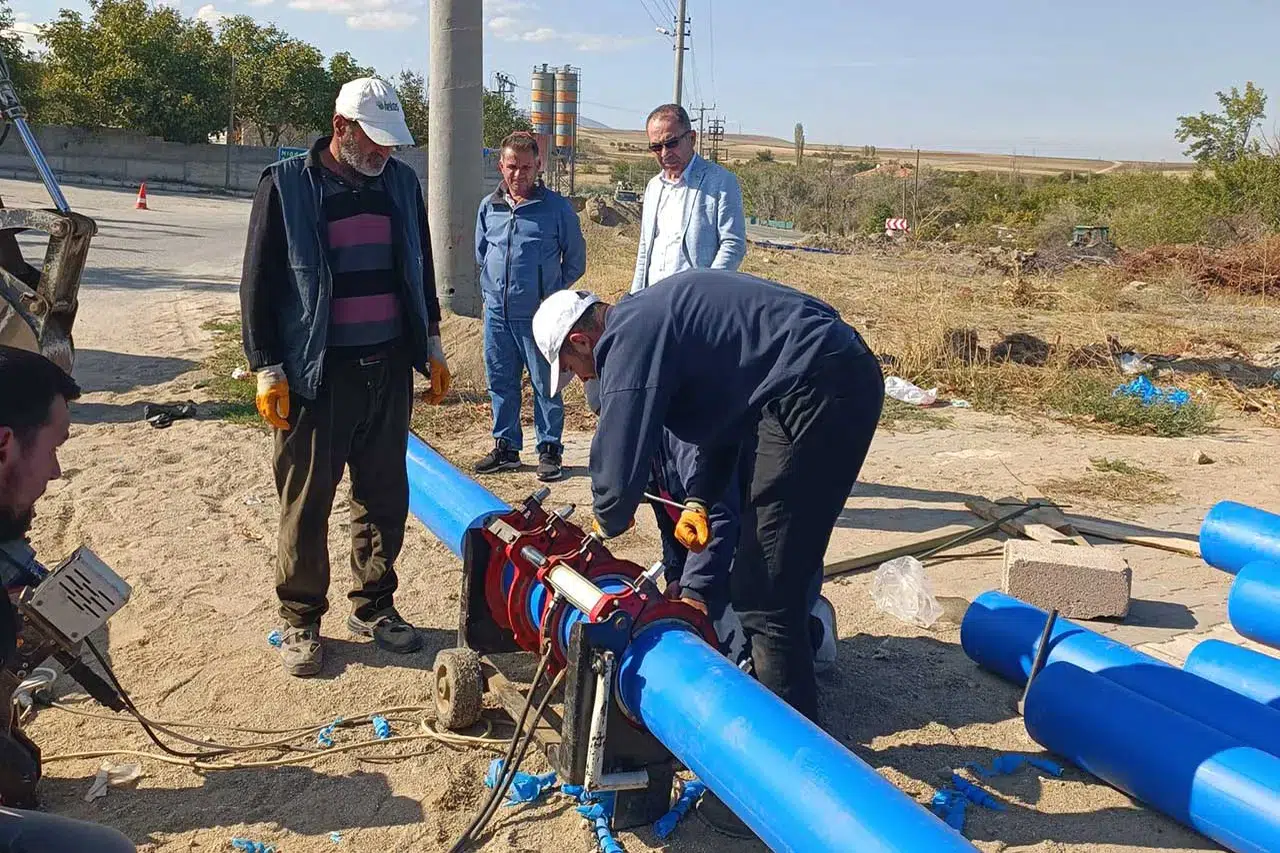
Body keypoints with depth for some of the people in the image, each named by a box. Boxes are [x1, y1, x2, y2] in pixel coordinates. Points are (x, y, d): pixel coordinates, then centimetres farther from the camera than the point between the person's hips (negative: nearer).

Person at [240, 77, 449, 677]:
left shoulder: (400, 183, 9)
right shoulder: (286, 185, -5)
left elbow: (420, 269, 18)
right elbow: (258, 283, -4)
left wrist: (431, 346, 16)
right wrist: (267, 369, -7)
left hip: (390, 368, 5)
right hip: (317, 374, -4)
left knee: (385, 497, 11)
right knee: (307, 503, 3)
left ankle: (373, 606, 26)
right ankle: (300, 620, 18)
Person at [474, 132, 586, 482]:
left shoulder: (557, 207, -4)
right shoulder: (489, 207, 7)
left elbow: (575, 260, 4)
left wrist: (551, 293, 6)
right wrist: (491, 289, 15)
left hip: (538, 314, -4)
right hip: (496, 312, 5)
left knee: (545, 384, 2)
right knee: (500, 381, 11)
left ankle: (550, 449, 12)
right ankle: (505, 446, 23)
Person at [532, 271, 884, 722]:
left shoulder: (629, 339, -11)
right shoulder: (649, 316, 20)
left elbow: (618, 469, -14)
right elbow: (724, 404, 25)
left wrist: (608, 520, 9)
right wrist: (699, 499, 15)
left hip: (813, 391, -11)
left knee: (765, 590, -5)